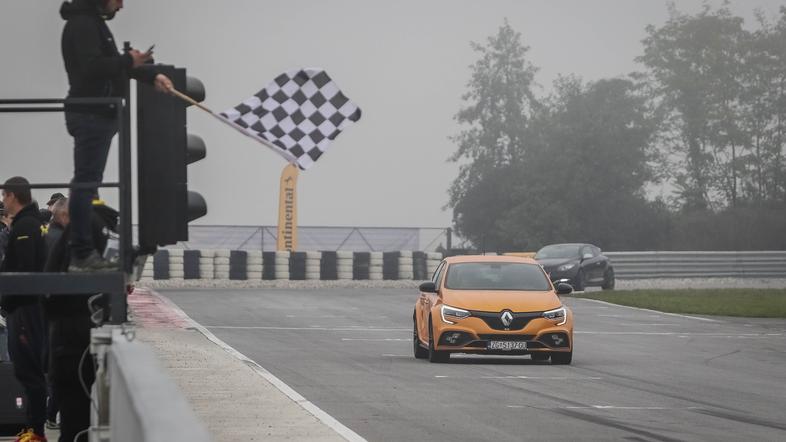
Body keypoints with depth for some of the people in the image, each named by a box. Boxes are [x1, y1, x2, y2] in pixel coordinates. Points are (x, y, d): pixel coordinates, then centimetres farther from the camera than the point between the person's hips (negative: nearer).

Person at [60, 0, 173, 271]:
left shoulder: (94, 23, 20)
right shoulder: (82, 25, -13)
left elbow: (111, 64, 25)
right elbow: (92, 66, -25)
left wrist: (153, 76, 15)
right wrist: (128, 61, -15)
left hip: (98, 116, 11)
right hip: (90, 116, -11)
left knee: (87, 185, 11)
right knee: (85, 184, -10)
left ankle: (86, 252, 14)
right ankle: (82, 255, -11)